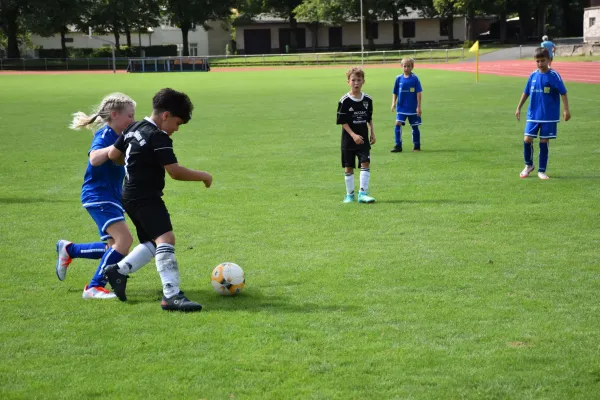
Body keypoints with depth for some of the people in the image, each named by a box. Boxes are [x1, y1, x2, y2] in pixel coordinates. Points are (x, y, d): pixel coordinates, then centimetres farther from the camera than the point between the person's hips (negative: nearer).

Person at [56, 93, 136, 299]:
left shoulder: (119, 137, 11)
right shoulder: (104, 135, -14)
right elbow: (94, 158, -36)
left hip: (112, 196, 9)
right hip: (98, 195, -9)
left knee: (114, 248, 12)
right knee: (124, 239, -21)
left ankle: (68, 249, 30)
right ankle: (94, 288, -13)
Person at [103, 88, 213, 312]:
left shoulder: (134, 128, 10)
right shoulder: (159, 137, -17)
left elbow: (112, 154, 15)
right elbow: (175, 171, -21)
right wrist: (202, 176, -8)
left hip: (130, 196, 10)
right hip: (146, 197, -10)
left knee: (153, 243, 19)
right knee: (166, 238, -21)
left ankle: (119, 270, 24)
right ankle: (171, 295, -30)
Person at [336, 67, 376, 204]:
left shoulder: (367, 99, 3)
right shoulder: (344, 101, -9)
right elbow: (342, 121, -9)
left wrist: (372, 133, 8)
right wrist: (353, 135, -17)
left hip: (363, 138, 3)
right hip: (349, 139, -3)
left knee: (366, 163, -10)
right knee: (348, 167, 5)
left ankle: (363, 193, -8)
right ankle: (349, 194, 17)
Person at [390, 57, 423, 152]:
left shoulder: (415, 78, -7)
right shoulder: (399, 78, 2)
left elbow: (418, 93, -7)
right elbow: (395, 93, 9)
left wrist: (419, 107, -10)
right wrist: (393, 103, -2)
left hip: (413, 108, -2)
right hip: (401, 107, 2)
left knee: (415, 127, 8)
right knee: (398, 124, -12)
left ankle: (417, 146, 22)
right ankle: (398, 146, -7)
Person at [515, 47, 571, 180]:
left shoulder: (554, 75, -9)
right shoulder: (533, 75, 2)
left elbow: (563, 93, -7)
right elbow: (526, 92, 13)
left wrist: (566, 110, -14)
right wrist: (518, 108, 14)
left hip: (549, 116, -3)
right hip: (533, 115, 3)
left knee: (544, 142, 2)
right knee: (527, 140, -3)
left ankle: (542, 170, 14)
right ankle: (529, 165, 20)